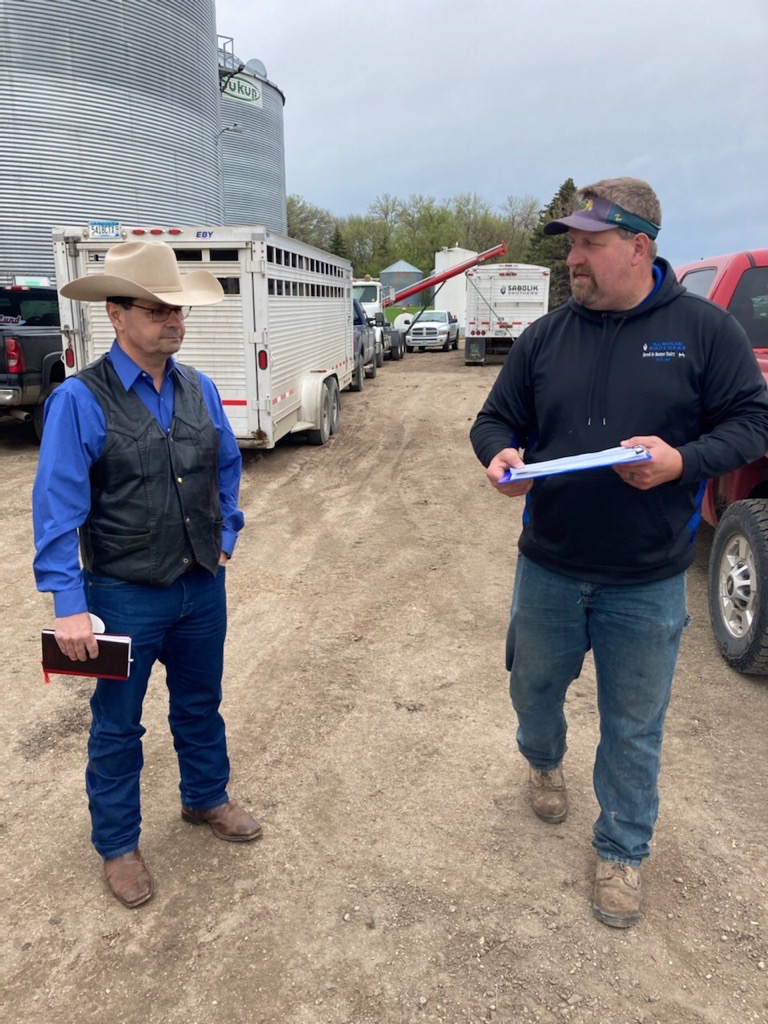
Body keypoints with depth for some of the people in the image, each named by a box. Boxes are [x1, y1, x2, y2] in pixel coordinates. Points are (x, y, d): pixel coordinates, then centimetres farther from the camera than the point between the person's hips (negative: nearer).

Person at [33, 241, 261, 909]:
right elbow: (57, 507, -18)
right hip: (125, 597, -4)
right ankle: (118, 845, 36)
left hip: (203, 587, 5)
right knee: (118, 727, 15)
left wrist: (225, 539, 8)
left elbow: (228, 468, 13)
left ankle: (206, 799, 48)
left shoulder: (200, 389, 1)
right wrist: (70, 606, -21)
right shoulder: (80, 400, -16)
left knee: (201, 705, 23)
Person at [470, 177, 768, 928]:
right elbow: (493, 419, 7)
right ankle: (543, 761, 56)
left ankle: (621, 852, 34)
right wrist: (501, 454, -16)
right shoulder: (546, 336, 1)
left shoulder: (703, 328, -6)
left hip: (647, 583, -2)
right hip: (547, 568, 3)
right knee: (534, 687, 21)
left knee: (634, 727, 11)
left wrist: (683, 460, -24)